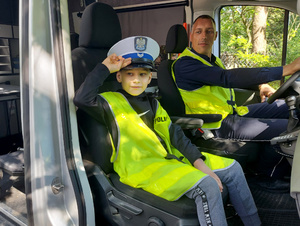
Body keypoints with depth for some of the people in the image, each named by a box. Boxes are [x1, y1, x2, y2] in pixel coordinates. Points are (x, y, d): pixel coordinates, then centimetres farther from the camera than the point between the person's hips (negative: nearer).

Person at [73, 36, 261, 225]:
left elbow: (177, 136, 9)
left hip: (171, 158, 8)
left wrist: (199, 163, -3)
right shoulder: (111, 102, -1)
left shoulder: (153, 104, 16)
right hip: (142, 167, -8)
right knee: (207, 186, -29)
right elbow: (82, 98, -21)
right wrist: (105, 68, -14)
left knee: (232, 168, 8)